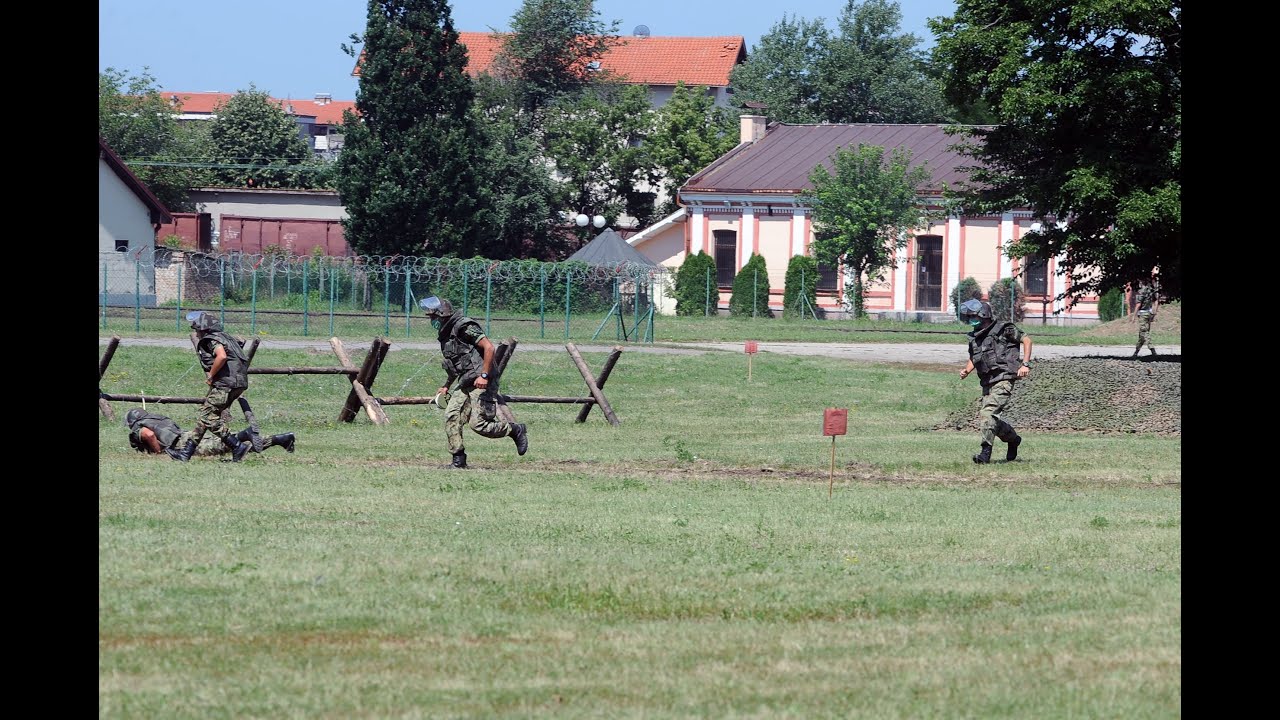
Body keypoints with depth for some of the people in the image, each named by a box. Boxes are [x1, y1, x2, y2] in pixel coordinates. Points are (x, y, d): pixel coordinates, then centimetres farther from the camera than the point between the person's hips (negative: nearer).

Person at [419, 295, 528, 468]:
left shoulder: (464, 327, -12)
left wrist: (484, 376, -24)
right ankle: (458, 460, -3)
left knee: (477, 423, -15)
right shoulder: (446, 333, 17)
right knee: (451, 416, -5)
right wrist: (446, 386, 24)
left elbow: (488, 347, -19)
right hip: (465, 385, 9)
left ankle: (515, 430, 7)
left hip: (480, 383, -9)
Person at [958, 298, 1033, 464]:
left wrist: (1025, 364, -9)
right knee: (992, 420, 10)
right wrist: (966, 370, 6)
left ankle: (986, 452, -22)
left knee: (987, 414, -21)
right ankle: (1013, 439, 36)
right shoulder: (974, 336, 13)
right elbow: (973, 358, 27)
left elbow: (1026, 340, -1)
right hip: (987, 383, 8)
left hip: (1003, 380, -8)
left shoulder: (1003, 329, -6)